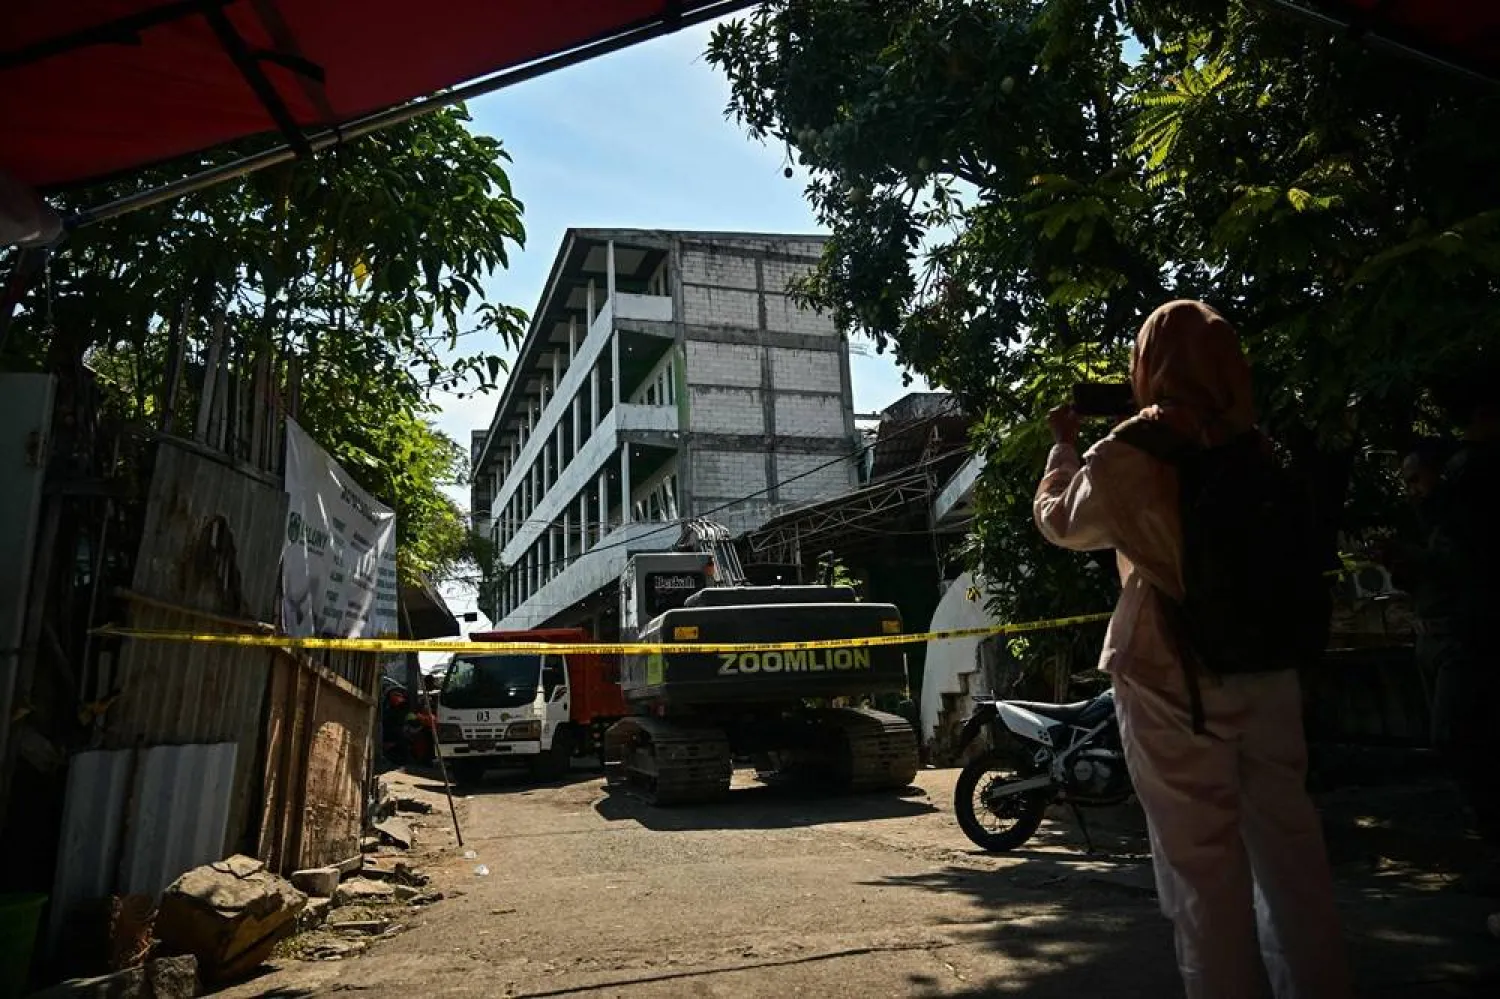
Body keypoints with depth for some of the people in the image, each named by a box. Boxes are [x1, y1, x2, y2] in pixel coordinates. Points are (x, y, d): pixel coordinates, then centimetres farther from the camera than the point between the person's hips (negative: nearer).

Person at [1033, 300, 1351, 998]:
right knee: (1288, 842, 15)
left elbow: (1061, 522, 3)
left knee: (1201, 857, 4)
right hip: (1267, 667, 6)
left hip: (1171, 674, -5)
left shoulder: (1129, 453, -12)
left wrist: (1063, 445, 17)